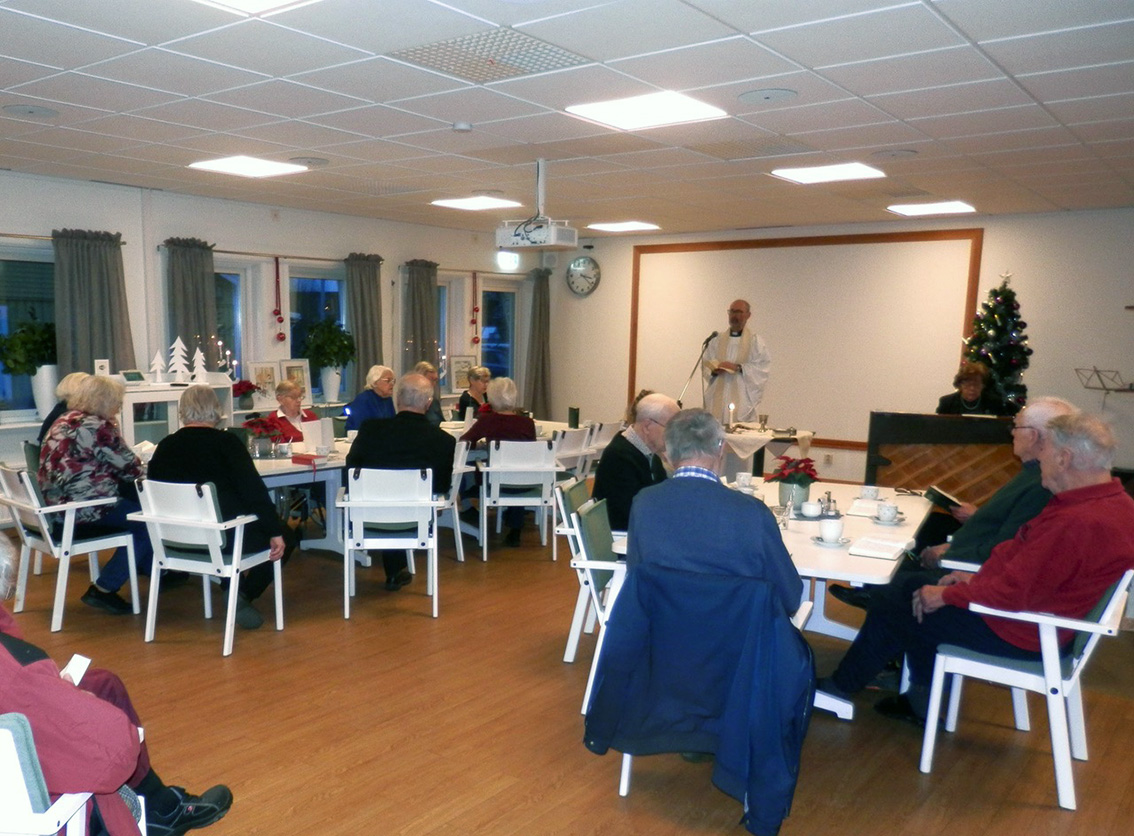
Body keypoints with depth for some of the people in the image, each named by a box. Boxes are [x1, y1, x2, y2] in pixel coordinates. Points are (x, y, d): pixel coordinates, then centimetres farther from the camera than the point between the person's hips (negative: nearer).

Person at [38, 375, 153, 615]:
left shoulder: (63, 421, 14)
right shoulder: (96, 427, -15)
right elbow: (131, 469, -8)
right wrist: (141, 463, 12)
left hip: (57, 503, 10)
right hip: (83, 510, -10)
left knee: (138, 498, 20)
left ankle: (151, 567, 29)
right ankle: (103, 590, -2)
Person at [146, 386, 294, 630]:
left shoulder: (164, 447, 3)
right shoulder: (226, 442, -10)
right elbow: (254, 489, -14)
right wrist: (275, 532, -10)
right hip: (225, 537, -6)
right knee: (287, 537, 15)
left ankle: (232, 589, 23)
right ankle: (244, 594, 2)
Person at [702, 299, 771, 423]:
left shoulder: (756, 341, 5)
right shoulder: (717, 340, 16)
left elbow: (764, 366, -6)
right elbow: (705, 364, 12)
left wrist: (738, 367, -15)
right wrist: (714, 370, -10)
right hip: (718, 398, 3)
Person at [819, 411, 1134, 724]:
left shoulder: (1076, 522, -32)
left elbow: (1013, 593, -29)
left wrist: (945, 595, -15)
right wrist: (977, 578, 6)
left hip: (1017, 635, -10)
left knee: (888, 613, 2)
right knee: (915, 585, 19)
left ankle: (840, 685, 26)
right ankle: (922, 699, 24)